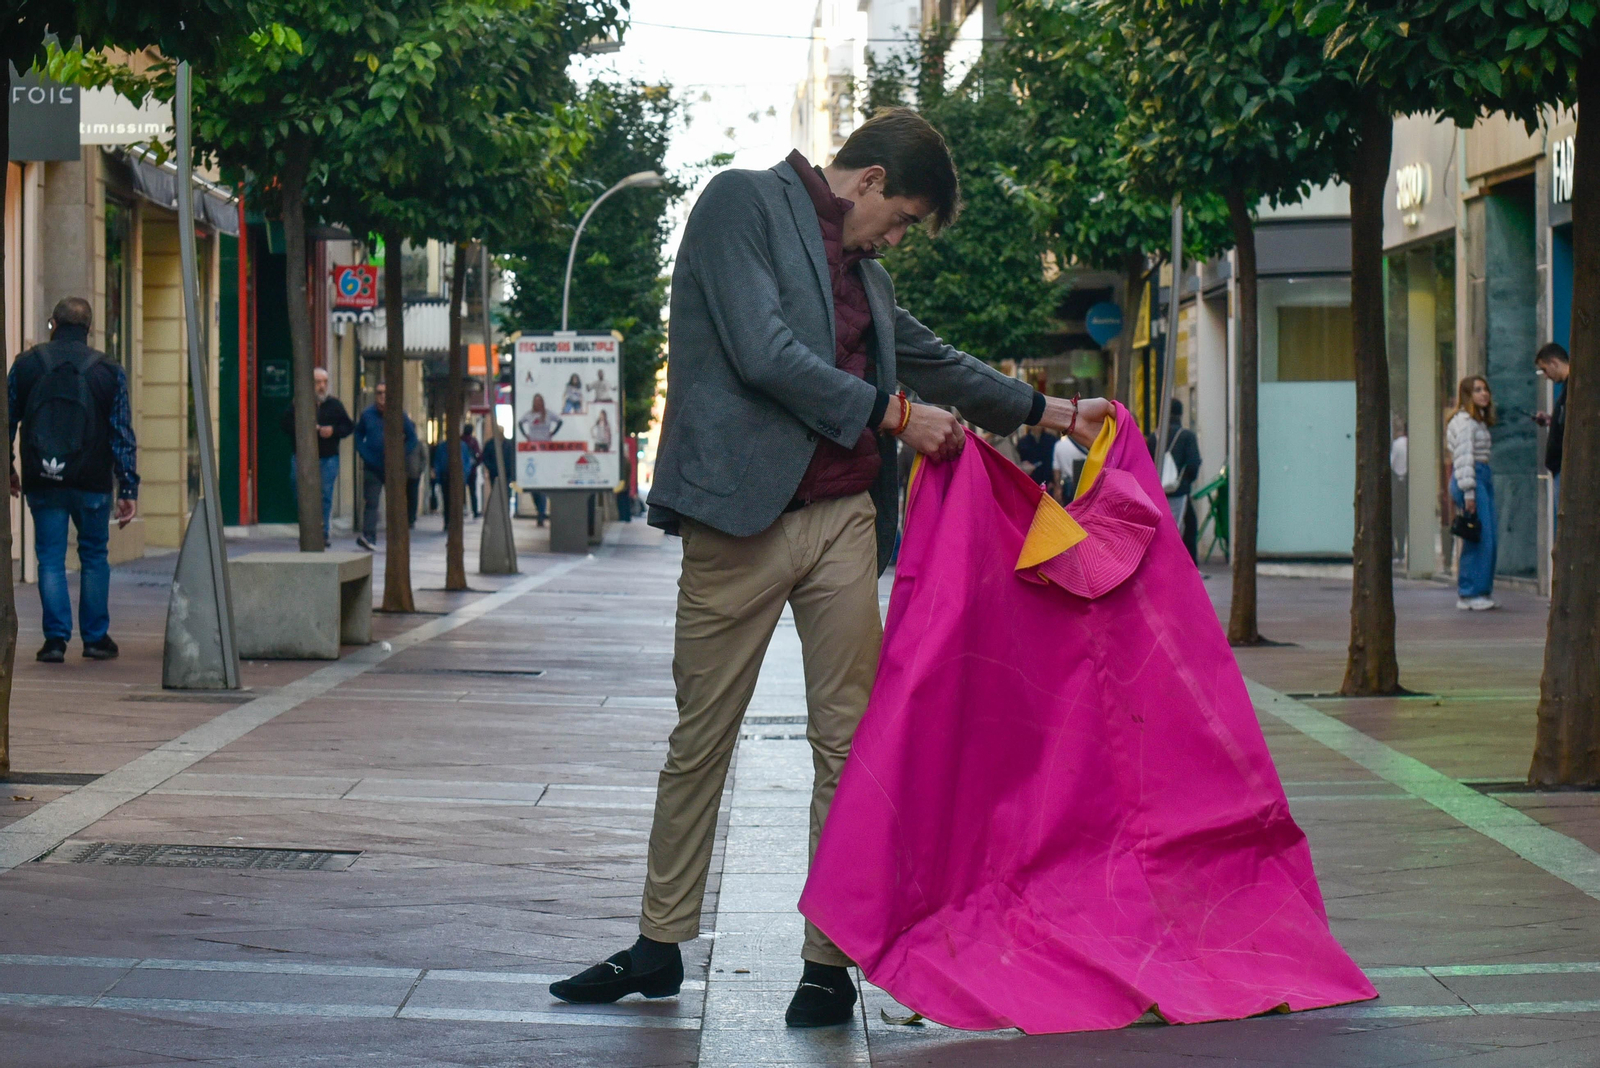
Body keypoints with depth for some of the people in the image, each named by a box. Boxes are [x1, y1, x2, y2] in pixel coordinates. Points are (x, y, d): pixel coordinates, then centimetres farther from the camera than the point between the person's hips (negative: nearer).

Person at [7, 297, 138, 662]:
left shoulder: (26, 364, 1)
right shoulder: (108, 371, -1)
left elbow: (7, 421, 6)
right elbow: (122, 434, -2)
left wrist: (6, 468, 20)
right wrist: (129, 489, 1)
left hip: (42, 483, 0)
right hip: (92, 482, 0)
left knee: (50, 559, 6)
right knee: (94, 556, 13)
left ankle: (56, 637, -1)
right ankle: (95, 636, 14)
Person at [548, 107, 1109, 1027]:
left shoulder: (861, 269, 19)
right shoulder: (744, 204, -3)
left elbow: (931, 357, 32)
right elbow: (763, 353, -13)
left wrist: (1048, 412, 32)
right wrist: (892, 415, -7)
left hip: (844, 521, 6)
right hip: (744, 519, -6)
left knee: (848, 742, 1)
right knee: (701, 740, 3)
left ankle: (830, 960, 6)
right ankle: (660, 948, 14)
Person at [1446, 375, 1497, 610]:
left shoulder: (1479, 421, 21)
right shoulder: (1464, 421, -10)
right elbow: (1464, 458, -16)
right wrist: (1469, 492, -20)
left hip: (1483, 478, 10)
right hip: (1470, 480, -10)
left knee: (1488, 539, 8)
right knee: (1480, 539, -11)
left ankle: (1482, 592, 12)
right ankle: (1470, 594, -8)